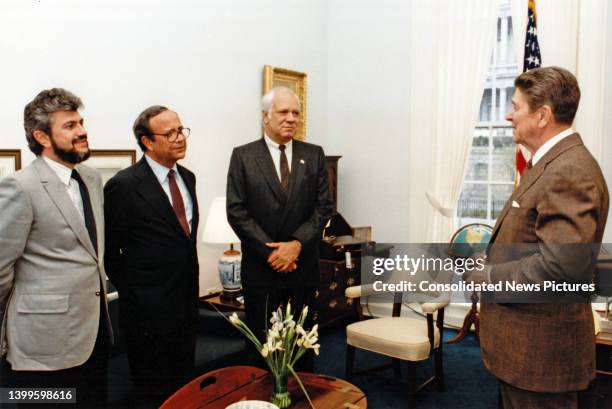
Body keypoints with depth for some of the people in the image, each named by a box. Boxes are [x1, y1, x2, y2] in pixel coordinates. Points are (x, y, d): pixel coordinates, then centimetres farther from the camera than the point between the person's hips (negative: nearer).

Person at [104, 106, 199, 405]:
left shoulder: (187, 177, 7)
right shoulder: (124, 185, -16)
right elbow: (110, 251, -9)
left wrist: (190, 289, 14)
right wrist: (133, 293, -2)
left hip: (186, 304, 7)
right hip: (149, 311, -6)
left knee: (185, 388, 20)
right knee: (153, 394, 10)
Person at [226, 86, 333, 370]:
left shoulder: (314, 155, 5)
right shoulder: (243, 156, -1)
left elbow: (323, 207, 1)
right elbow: (236, 211, -6)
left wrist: (296, 244, -13)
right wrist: (270, 252, -12)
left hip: (303, 265, 2)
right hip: (261, 266, -1)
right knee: (261, 342, 8)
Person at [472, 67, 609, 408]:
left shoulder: (571, 172, -22)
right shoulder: (553, 163, 12)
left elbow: (562, 263, -30)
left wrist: (490, 277, -19)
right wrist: (490, 263, 5)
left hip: (541, 351, -10)